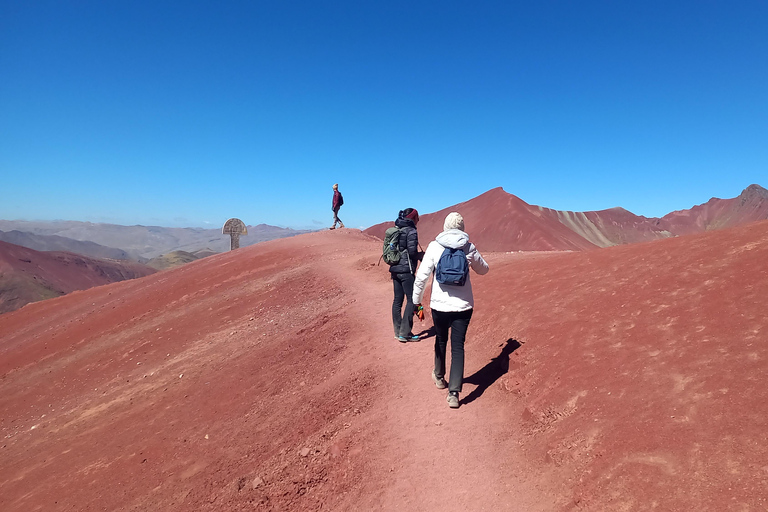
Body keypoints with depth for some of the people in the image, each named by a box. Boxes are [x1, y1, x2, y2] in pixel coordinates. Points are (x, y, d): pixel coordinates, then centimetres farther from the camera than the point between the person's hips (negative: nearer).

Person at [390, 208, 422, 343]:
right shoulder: (411, 231, -10)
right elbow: (412, 251, -17)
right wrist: (421, 256, 1)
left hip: (395, 269, 8)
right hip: (406, 270, -8)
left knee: (398, 300, 11)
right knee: (411, 300, -2)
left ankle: (398, 332, 18)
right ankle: (404, 333, -3)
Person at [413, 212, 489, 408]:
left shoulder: (434, 246, -7)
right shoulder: (469, 247, -2)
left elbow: (421, 275, -8)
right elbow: (483, 269, 15)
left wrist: (416, 300, 1)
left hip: (439, 304, 0)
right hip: (463, 305, 0)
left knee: (441, 341, 21)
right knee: (458, 346, 4)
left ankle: (439, 377, 43)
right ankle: (454, 392, -3)